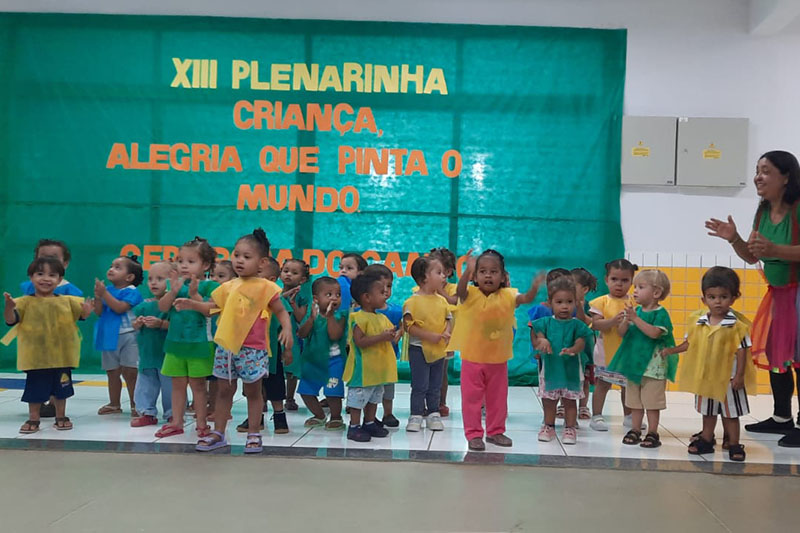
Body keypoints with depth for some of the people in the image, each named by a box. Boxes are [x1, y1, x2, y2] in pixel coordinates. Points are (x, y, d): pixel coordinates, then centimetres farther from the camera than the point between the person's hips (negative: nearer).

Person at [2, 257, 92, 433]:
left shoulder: (67, 301, 2)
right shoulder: (25, 302, -4)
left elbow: (82, 314, 5)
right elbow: (11, 320, -10)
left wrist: (86, 310, -19)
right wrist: (9, 307, -30)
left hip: (61, 356, 2)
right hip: (35, 357, -2)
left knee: (60, 388, 13)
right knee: (35, 388, 7)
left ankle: (61, 417, 27)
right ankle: (33, 419, 21)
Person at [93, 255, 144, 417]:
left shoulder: (131, 292, -9)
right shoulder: (108, 289, 8)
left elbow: (120, 307, -23)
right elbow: (99, 312, 3)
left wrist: (104, 293, -20)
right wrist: (98, 296, -13)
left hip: (127, 336, -6)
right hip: (109, 337, 7)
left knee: (130, 372, -6)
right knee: (112, 373, 15)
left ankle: (135, 405, 3)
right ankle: (114, 404, 27)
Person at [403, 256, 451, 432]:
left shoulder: (442, 300, 5)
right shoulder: (413, 301, -13)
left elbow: (447, 320, 12)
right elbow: (409, 326, -15)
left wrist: (446, 334, -9)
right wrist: (430, 336, -21)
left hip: (439, 350, 5)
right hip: (419, 349, -5)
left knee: (435, 386, 14)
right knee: (419, 386, 1)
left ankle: (433, 414, 24)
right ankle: (416, 416, 12)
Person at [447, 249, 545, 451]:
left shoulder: (507, 296, -6)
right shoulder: (470, 295, -12)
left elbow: (526, 298, -20)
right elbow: (460, 290, -32)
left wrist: (534, 287, -42)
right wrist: (467, 271, -51)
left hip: (498, 359, 2)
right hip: (472, 358, -2)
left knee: (498, 398, 15)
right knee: (472, 397, 5)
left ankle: (495, 431, 31)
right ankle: (473, 434, 17)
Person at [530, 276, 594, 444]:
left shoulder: (577, 325, -4)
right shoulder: (545, 323, -1)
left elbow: (581, 342, -14)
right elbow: (536, 338, -5)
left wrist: (573, 350, -35)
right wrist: (541, 342, -28)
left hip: (571, 369, -1)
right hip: (549, 367, 1)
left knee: (569, 400, 9)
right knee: (549, 400, 14)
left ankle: (570, 428, 21)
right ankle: (549, 426, 30)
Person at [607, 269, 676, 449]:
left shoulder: (660, 313, -10)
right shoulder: (635, 310, 5)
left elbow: (654, 333, -25)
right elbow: (622, 332, 3)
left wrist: (635, 318, -26)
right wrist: (627, 319, -16)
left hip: (653, 365, -6)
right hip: (634, 361, 6)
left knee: (652, 401, 3)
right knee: (634, 400, 12)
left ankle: (652, 433, 13)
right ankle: (635, 430, 22)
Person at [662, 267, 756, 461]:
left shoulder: (736, 325, -15)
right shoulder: (698, 321, -3)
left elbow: (742, 350, -13)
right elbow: (690, 343, 9)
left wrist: (739, 375, -15)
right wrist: (672, 350, -1)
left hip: (728, 377, -4)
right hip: (704, 376, 4)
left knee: (730, 412, 9)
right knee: (707, 411, 19)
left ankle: (734, 444, 22)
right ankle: (706, 440, 32)